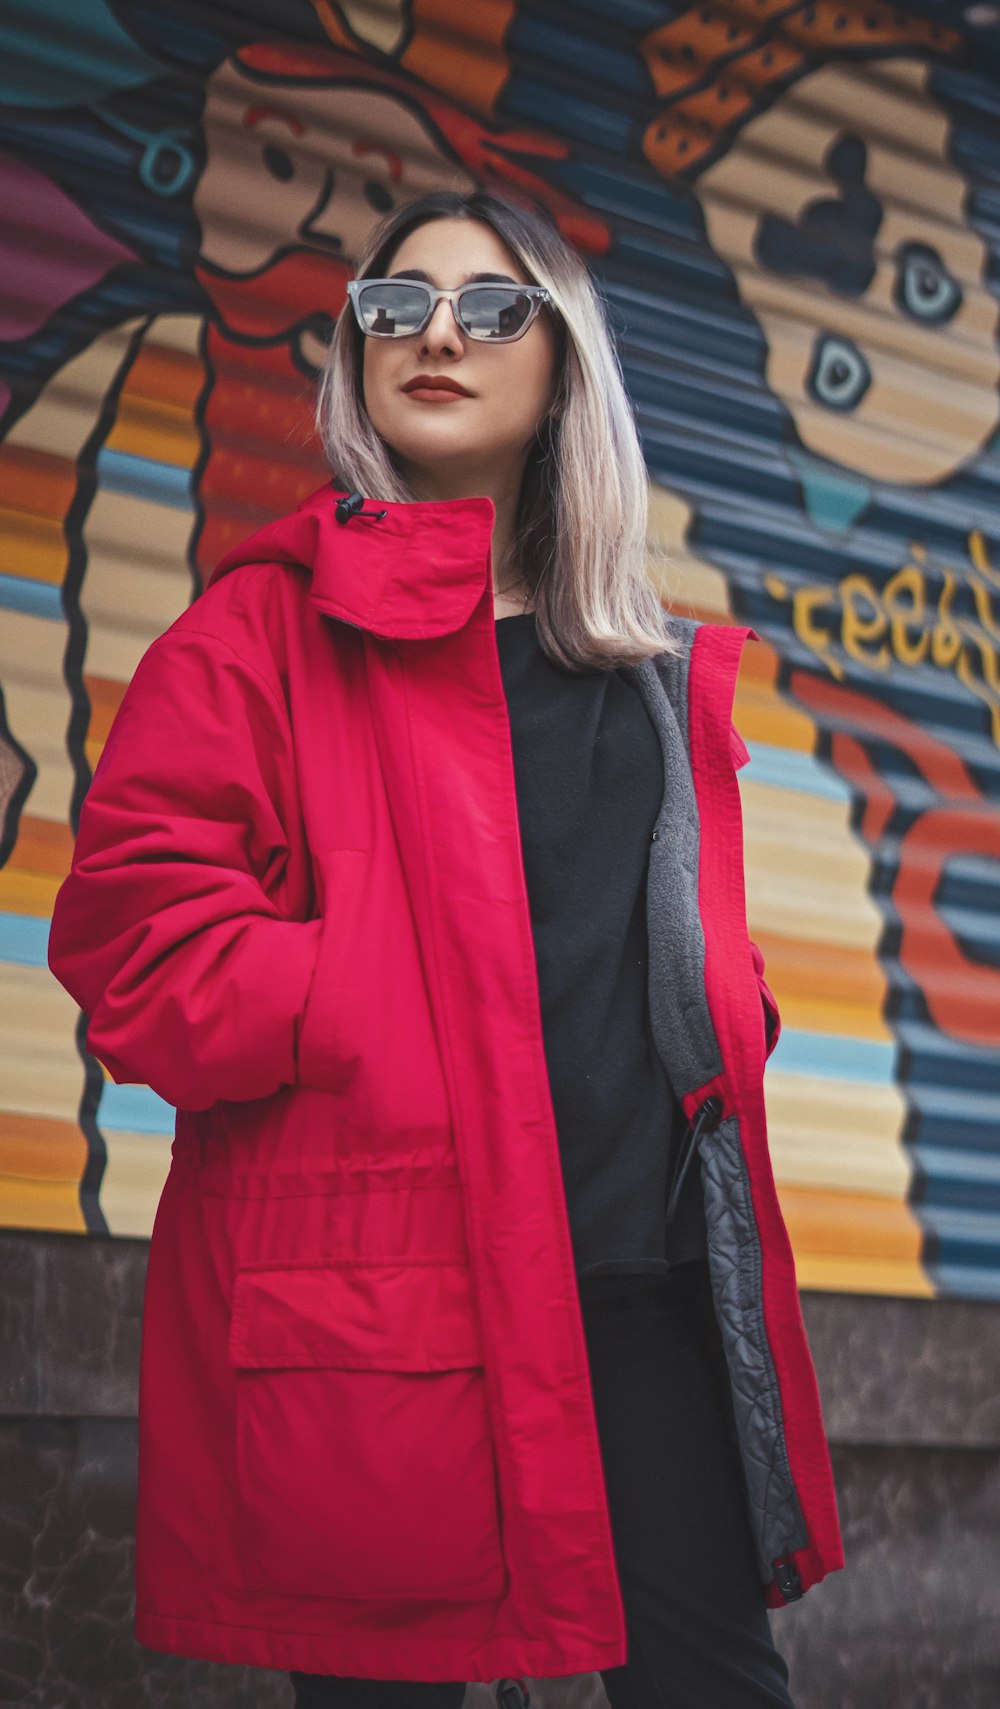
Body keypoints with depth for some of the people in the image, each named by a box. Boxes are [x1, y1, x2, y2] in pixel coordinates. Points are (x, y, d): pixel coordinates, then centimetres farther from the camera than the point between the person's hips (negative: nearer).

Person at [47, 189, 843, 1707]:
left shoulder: (661, 668, 18)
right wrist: (381, 1027, -15)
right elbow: (135, 924, -7)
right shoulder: (269, 630, 2)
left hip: (652, 1263, 5)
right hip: (376, 1282, -4)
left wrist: (725, 1026, 7)